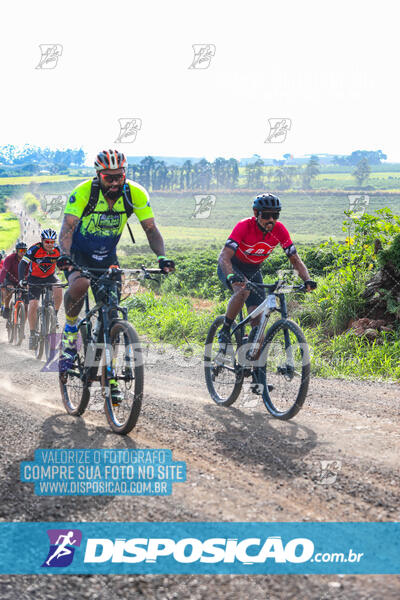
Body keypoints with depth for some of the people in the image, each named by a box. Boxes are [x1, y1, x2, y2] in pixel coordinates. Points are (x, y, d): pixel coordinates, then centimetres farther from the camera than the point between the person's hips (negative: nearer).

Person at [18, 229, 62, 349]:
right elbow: (23, 264, -26)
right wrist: (21, 279, -39)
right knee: (33, 305, -14)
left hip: (49, 277, 2)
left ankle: (54, 316, -8)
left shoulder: (57, 250, -14)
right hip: (35, 278, -2)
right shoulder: (35, 249, -22)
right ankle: (33, 334, -1)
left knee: (59, 289, -30)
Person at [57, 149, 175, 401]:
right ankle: (70, 332, -10)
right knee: (79, 284, -37)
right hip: (79, 252, -3)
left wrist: (161, 257, -31)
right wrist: (65, 256, -48)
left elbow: (151, 229, -14)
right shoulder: (84, 192, -24)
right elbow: (67, 227, -30)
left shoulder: (136, 194, -17)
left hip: (107, 257, 3)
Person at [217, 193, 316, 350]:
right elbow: (224, 257, -37)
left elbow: (295, 259, -11)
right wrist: (232, 277, -56)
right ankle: (224, 330, -19)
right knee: (243, 290, -37)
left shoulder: (279, 230, -18)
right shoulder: (244, 226, -30)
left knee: (257, 320, -9)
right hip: (231, 267, -4)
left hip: (253, 271, 4)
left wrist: (307, 280, -29)